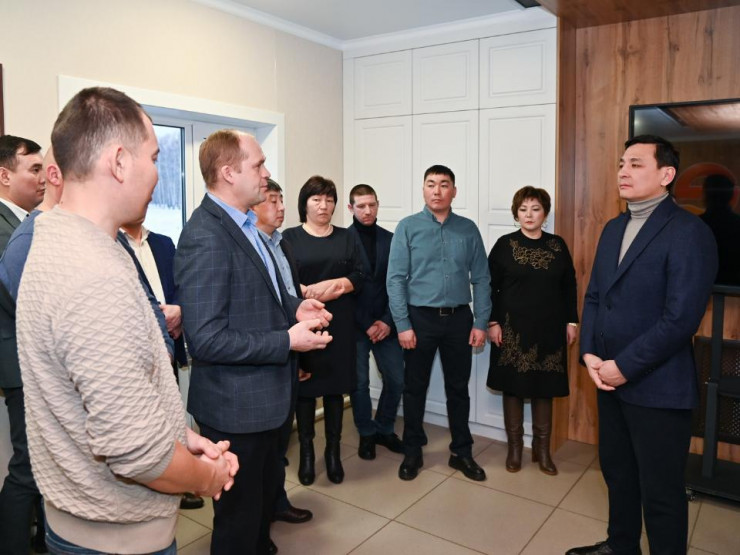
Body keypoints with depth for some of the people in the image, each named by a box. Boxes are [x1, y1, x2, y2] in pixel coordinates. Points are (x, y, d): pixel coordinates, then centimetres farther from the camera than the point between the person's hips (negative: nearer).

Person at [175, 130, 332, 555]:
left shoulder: (244, 226, 6)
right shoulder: (205, 236, -24)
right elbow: (206, 339, -26)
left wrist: (294, 307, 1)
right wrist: (288, 340, -23)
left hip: (264, 398, 9)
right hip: (236, 407, -9)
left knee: (264, 500, 29)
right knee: (239, 519, 14)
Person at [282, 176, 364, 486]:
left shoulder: (346, 238, 11)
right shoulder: (290, 237, 4)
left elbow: (359, 277, 4)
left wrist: (338, 284, -14)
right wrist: (309, 293, -18)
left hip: (339, 325, 2)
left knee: (335, 387, 7)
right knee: (305, 387, 4)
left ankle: (333, 452, 21)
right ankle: (306, 452, 19)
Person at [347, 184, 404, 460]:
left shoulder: (390, 239, 6)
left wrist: (387, 321, -6)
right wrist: (366, 324, -10)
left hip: (385, 323, 3)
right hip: (355, 325, -3)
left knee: (396, 380, 6)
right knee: (359, 383, 6)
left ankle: (384, 429, 28)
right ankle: (366, 434, 26)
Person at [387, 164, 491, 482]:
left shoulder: (468, 229, 3)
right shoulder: (408, 227, -4)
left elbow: (481, 279, 4)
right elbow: (396, 279, -7)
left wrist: (480, 322, -2)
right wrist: (403, 325, -12)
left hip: (459, 318, 2)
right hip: (420, 318, -2)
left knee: (458, 388, 13)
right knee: (415, 388, 10)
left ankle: (462, 452, 29)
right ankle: (412, 453, 26)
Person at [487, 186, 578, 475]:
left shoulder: (557, 245, 5)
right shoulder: (504, 245, -2)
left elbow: (569, 286, 9)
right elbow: (490, 286, -3)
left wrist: (571, 322, 5)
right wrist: (492, 322, -8)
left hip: (549, 329, 2)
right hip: (512, 328, -2)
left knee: (544, 389, 10)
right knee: (513, 387, 6)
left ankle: (542, 449, 23)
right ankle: (514, 447, 21)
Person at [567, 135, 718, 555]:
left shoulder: (689, 232, -14)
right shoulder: (613, 228, 11)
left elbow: (681, 318, -20)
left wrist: (624, 366, -16)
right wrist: (589, 353, -3)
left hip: (657, 386, -7)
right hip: (611, 378, 7)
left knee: (661, 491, 8)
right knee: (617, 472, 22)